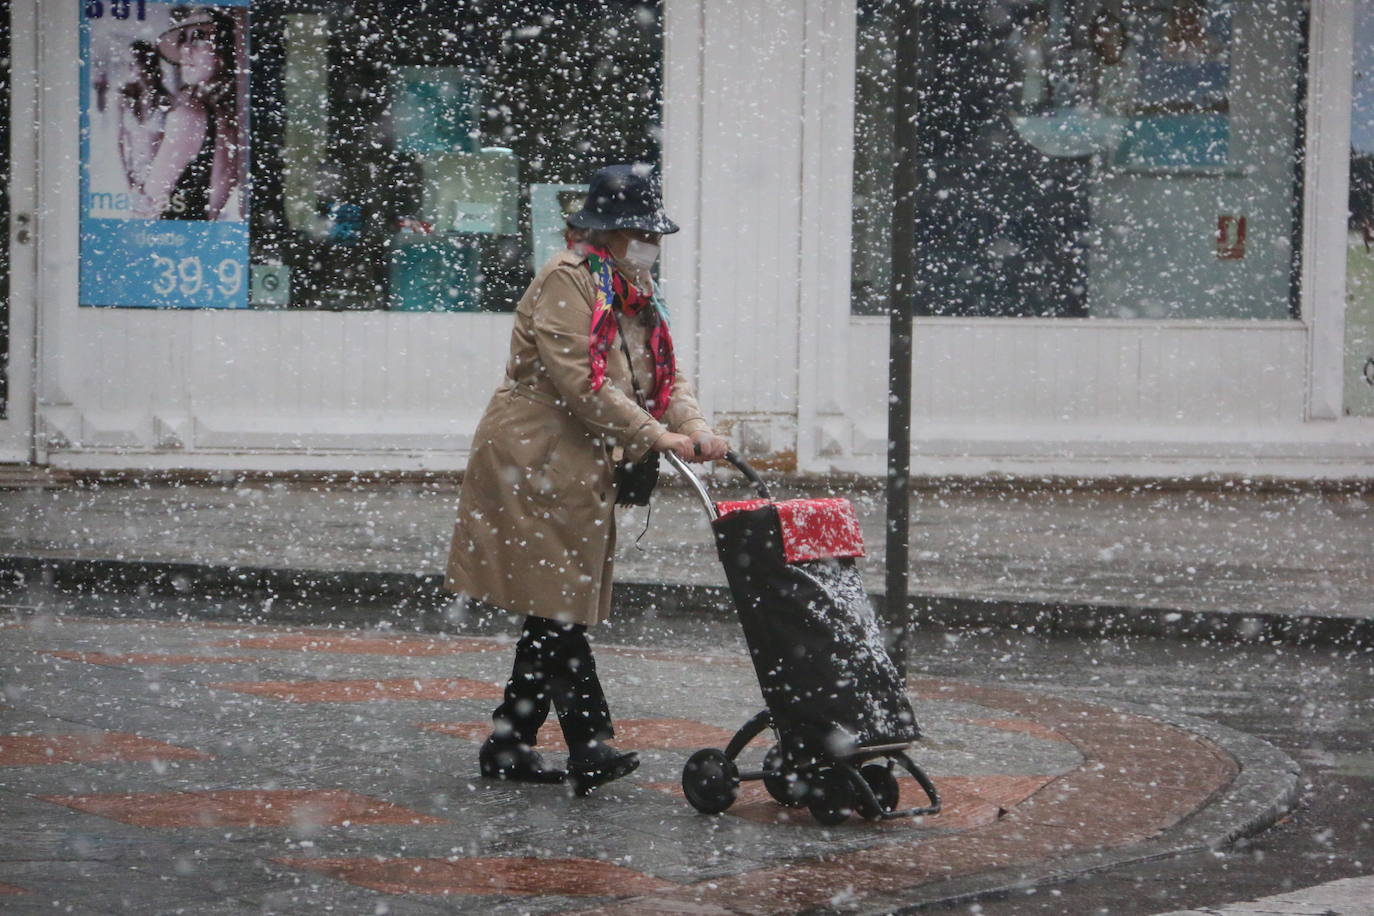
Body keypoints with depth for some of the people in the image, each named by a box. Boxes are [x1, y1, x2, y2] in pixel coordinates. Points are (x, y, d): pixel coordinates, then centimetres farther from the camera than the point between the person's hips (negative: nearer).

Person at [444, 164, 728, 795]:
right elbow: (580, 381, -21)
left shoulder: (636, 293, 17)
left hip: (583, 474, 9)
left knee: (556, 615, 9)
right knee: (557, 609, -11)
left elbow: (664, 375, 12)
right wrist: (654, 435, -23)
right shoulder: (565, 282, -12)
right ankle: (590, 748, -17)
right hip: (535, 464, -9)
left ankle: (508, 745, 16)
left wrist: (694, 428, -7)